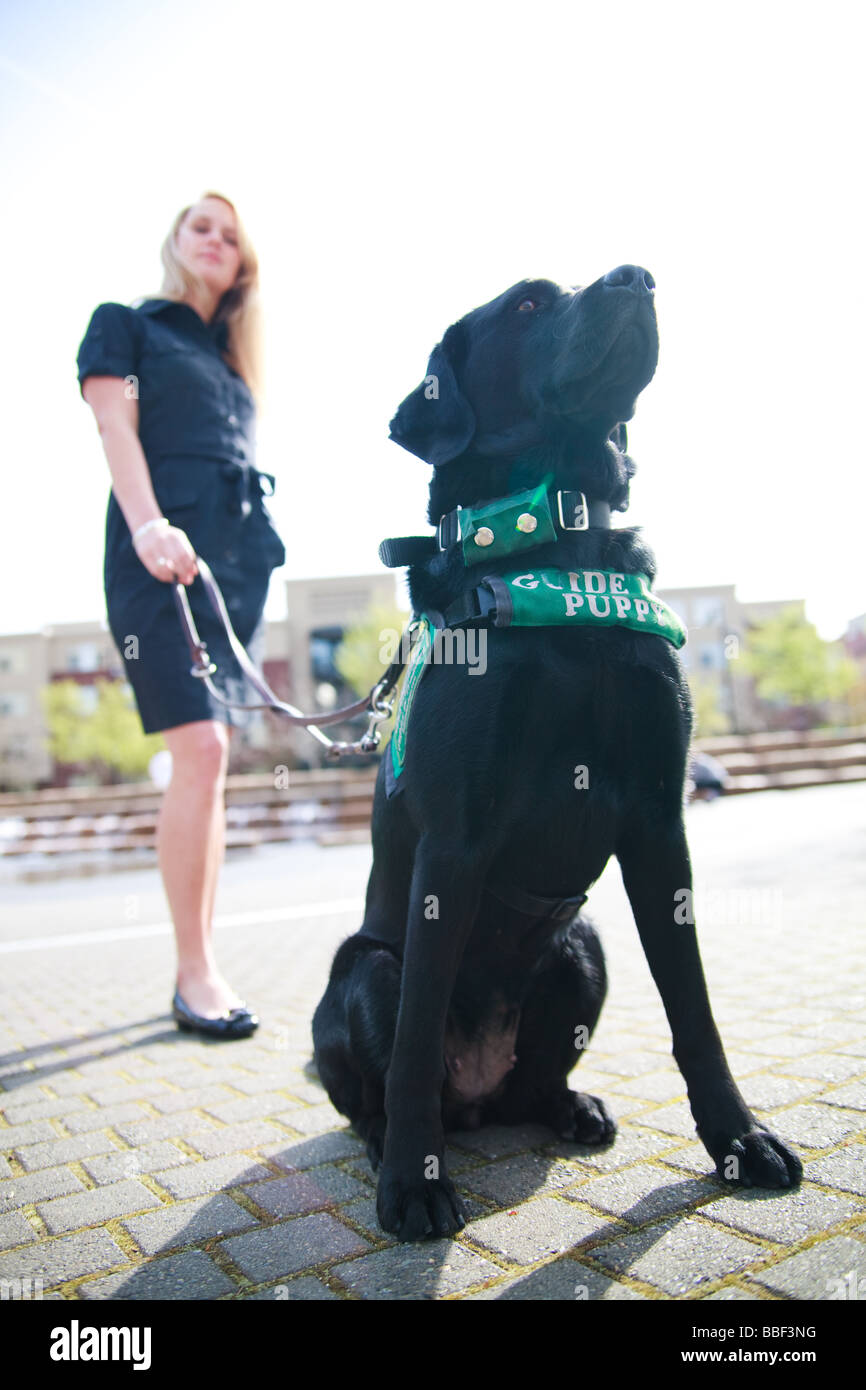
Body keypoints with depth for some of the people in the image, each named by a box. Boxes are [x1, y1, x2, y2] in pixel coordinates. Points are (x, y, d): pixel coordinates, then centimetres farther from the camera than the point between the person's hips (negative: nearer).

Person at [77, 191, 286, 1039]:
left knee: (211, 759, 2)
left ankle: (201, 963, 7)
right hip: (162, 554, -5)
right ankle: (194, 973, -9)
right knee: (201, 751, -18)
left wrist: (255, 551, 12)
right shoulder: (124, 323, 13)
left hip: (240, 555, 6)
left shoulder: (232, 354, 27)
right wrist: (148, 526, -19)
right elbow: (117, 429, -2)